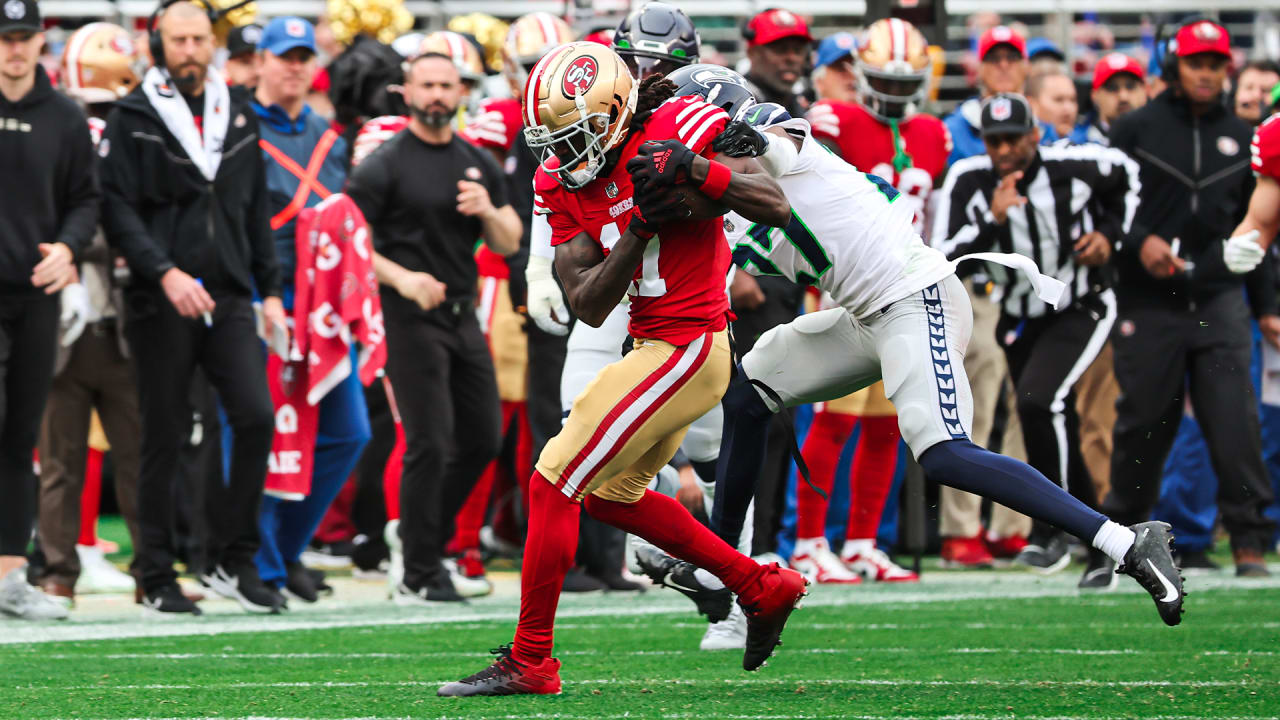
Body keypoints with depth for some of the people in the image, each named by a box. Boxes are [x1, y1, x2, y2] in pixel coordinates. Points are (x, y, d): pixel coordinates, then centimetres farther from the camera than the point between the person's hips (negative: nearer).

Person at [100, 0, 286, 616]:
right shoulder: (133, 119, -1)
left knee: (256, 416, -10)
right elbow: (117, 209, -9)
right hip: (160, 304, -4)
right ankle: (157, 578, 8)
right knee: (164, 438, 0)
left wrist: (270, 290, 13)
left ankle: (232, 560, 1)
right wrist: (166, 272, -20)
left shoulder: (238, 116, 13)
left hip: (229, 298, 4)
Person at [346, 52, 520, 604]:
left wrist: (487, 211, -7)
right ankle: (419, 577, -2)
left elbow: (508, 245, 14)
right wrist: (401, 278, -22)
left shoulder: (478, 164, 12)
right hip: (412, 315, -7)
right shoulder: (385, 165, -6)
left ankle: (426, 540, 26)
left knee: (482, 440, 9)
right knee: (430, 445, -9)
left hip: (463, 312, 7)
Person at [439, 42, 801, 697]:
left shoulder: (682, 125, -14)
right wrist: (639, 229, -15)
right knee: (612, 494, 23)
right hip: (656, 348, 9)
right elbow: (588, 306, -2)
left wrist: (695, 170, -29)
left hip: (684, 352, -9)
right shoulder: (565, 183, 5)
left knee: (553, 486, -7)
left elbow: (775, 206, -17)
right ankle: (762, 588, 29)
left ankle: (528, 662, 1)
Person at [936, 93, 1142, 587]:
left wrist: (1109, 233, -5)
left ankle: (1051, 530, -16)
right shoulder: (968, 181, -13)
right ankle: (1101, 550, 31)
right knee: (1060, 435, 12)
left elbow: (1126, 175, 8)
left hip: (1080, 311, -4)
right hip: (1021, 319, 4)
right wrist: (992, 221, -33)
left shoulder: (1076, 166, -17)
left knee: (1039, 401, -27)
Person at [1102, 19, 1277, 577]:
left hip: (1219, 300, 2)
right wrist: (1139, 242, -16)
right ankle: (1120, 528, 19)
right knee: (1144, 421, 2)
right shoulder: (1136, 130, 3)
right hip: (1149, 304, -2)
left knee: (1235, 421, -9)